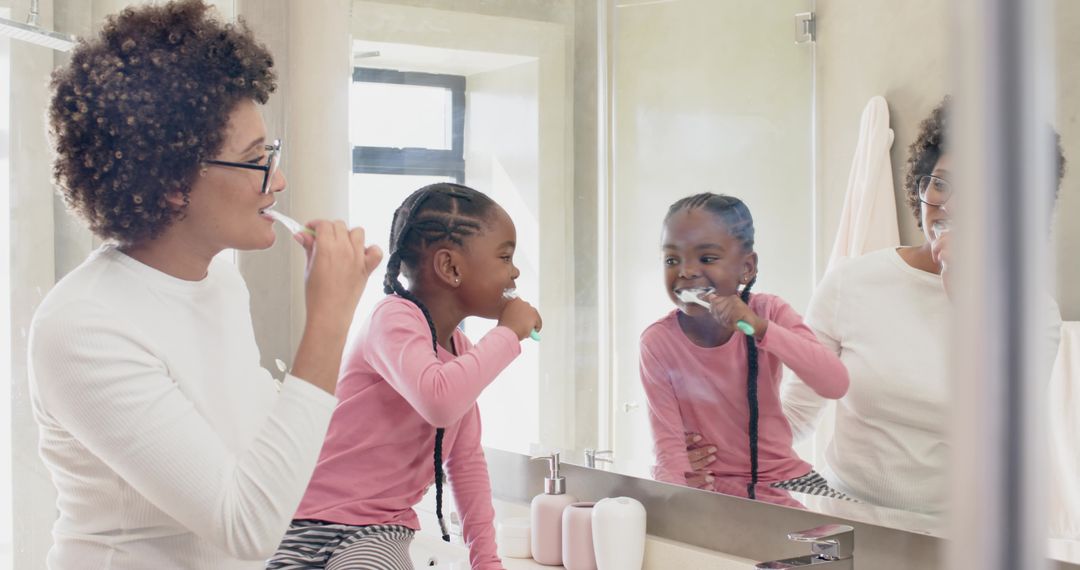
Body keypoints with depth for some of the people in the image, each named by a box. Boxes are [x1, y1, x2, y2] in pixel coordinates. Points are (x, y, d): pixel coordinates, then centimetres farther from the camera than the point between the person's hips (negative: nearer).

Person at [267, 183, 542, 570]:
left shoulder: (461, 350, 10)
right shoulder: (395, 317, -17)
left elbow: (467, 460, 16)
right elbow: (438, 400, -37)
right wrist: (508, 333, -23)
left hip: (383, 533, 6)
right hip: (316, 521, -6)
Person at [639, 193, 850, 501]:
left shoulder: (769, 312, -7)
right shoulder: (657, 342, -11)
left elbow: (836, 385, -21)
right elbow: (668, 444, -14)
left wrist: (760, 328, -33)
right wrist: (684, 488, -37)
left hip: (783, 475, 0)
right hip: (707, 487, 0)